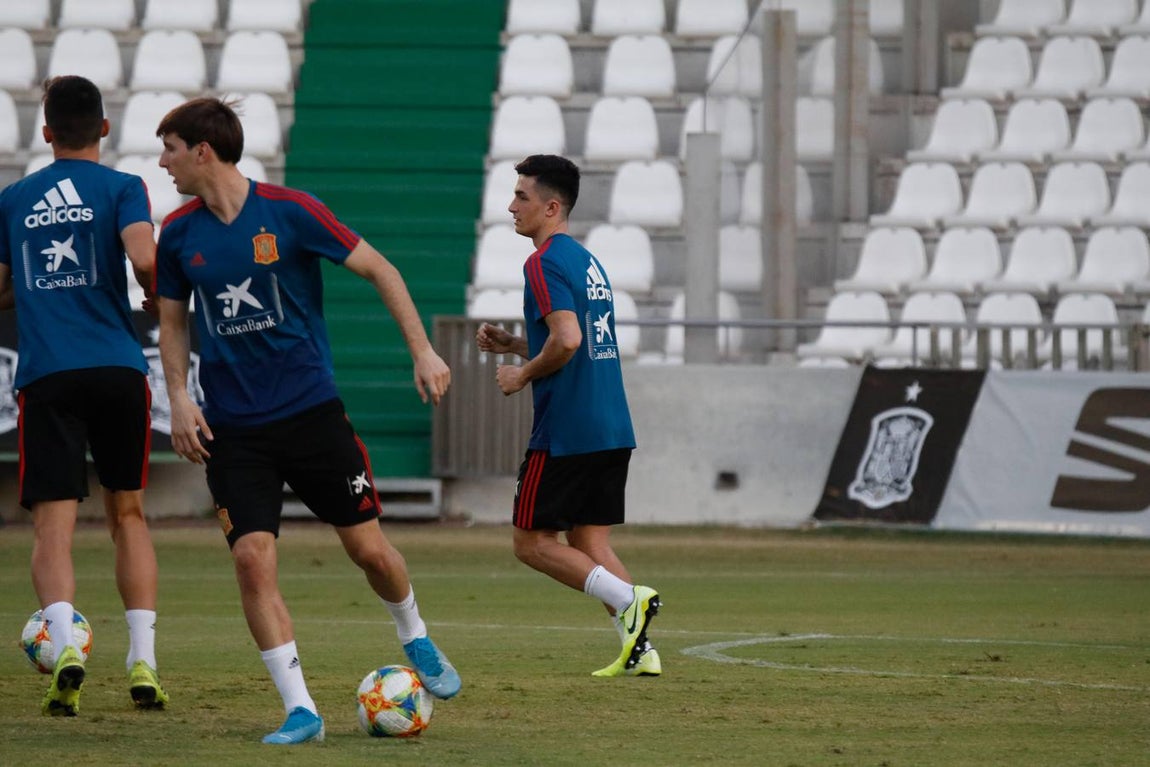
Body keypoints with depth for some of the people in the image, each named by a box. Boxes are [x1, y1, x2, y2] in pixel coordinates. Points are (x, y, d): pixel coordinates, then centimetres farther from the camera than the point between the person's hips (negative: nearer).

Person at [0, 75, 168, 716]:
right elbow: (144, 258, -14)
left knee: (53, 524, -3)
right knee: (128, 514, 13)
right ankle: (143, 661, 4)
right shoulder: (121, 189, 3)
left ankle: (65, 641, -28)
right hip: (118, 369, 0)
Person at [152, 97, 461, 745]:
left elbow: (379, 270, -2)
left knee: (369, 549, 1)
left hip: (311, 411, -2)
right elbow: (173, 320, 15)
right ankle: (300, 711, -7)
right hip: (232, 429, 2)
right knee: (252, 558, -13)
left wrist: (423, 351, -8)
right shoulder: (179, 233, 2)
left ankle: (417, 640, 33)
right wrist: (179, 398, 1)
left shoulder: (290, 212, -9)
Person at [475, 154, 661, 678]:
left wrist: (522, 375, -9)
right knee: (589, 541, 11)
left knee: (531, 541, 1)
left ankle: (628, 599, -15)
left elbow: (567, 340, -24)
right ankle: (639, 651, -1)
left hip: (566, 432, -9)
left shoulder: (544, 263, -11)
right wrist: (511, 344, 19)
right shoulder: (587, 261, 17)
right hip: (613, 430, 9)